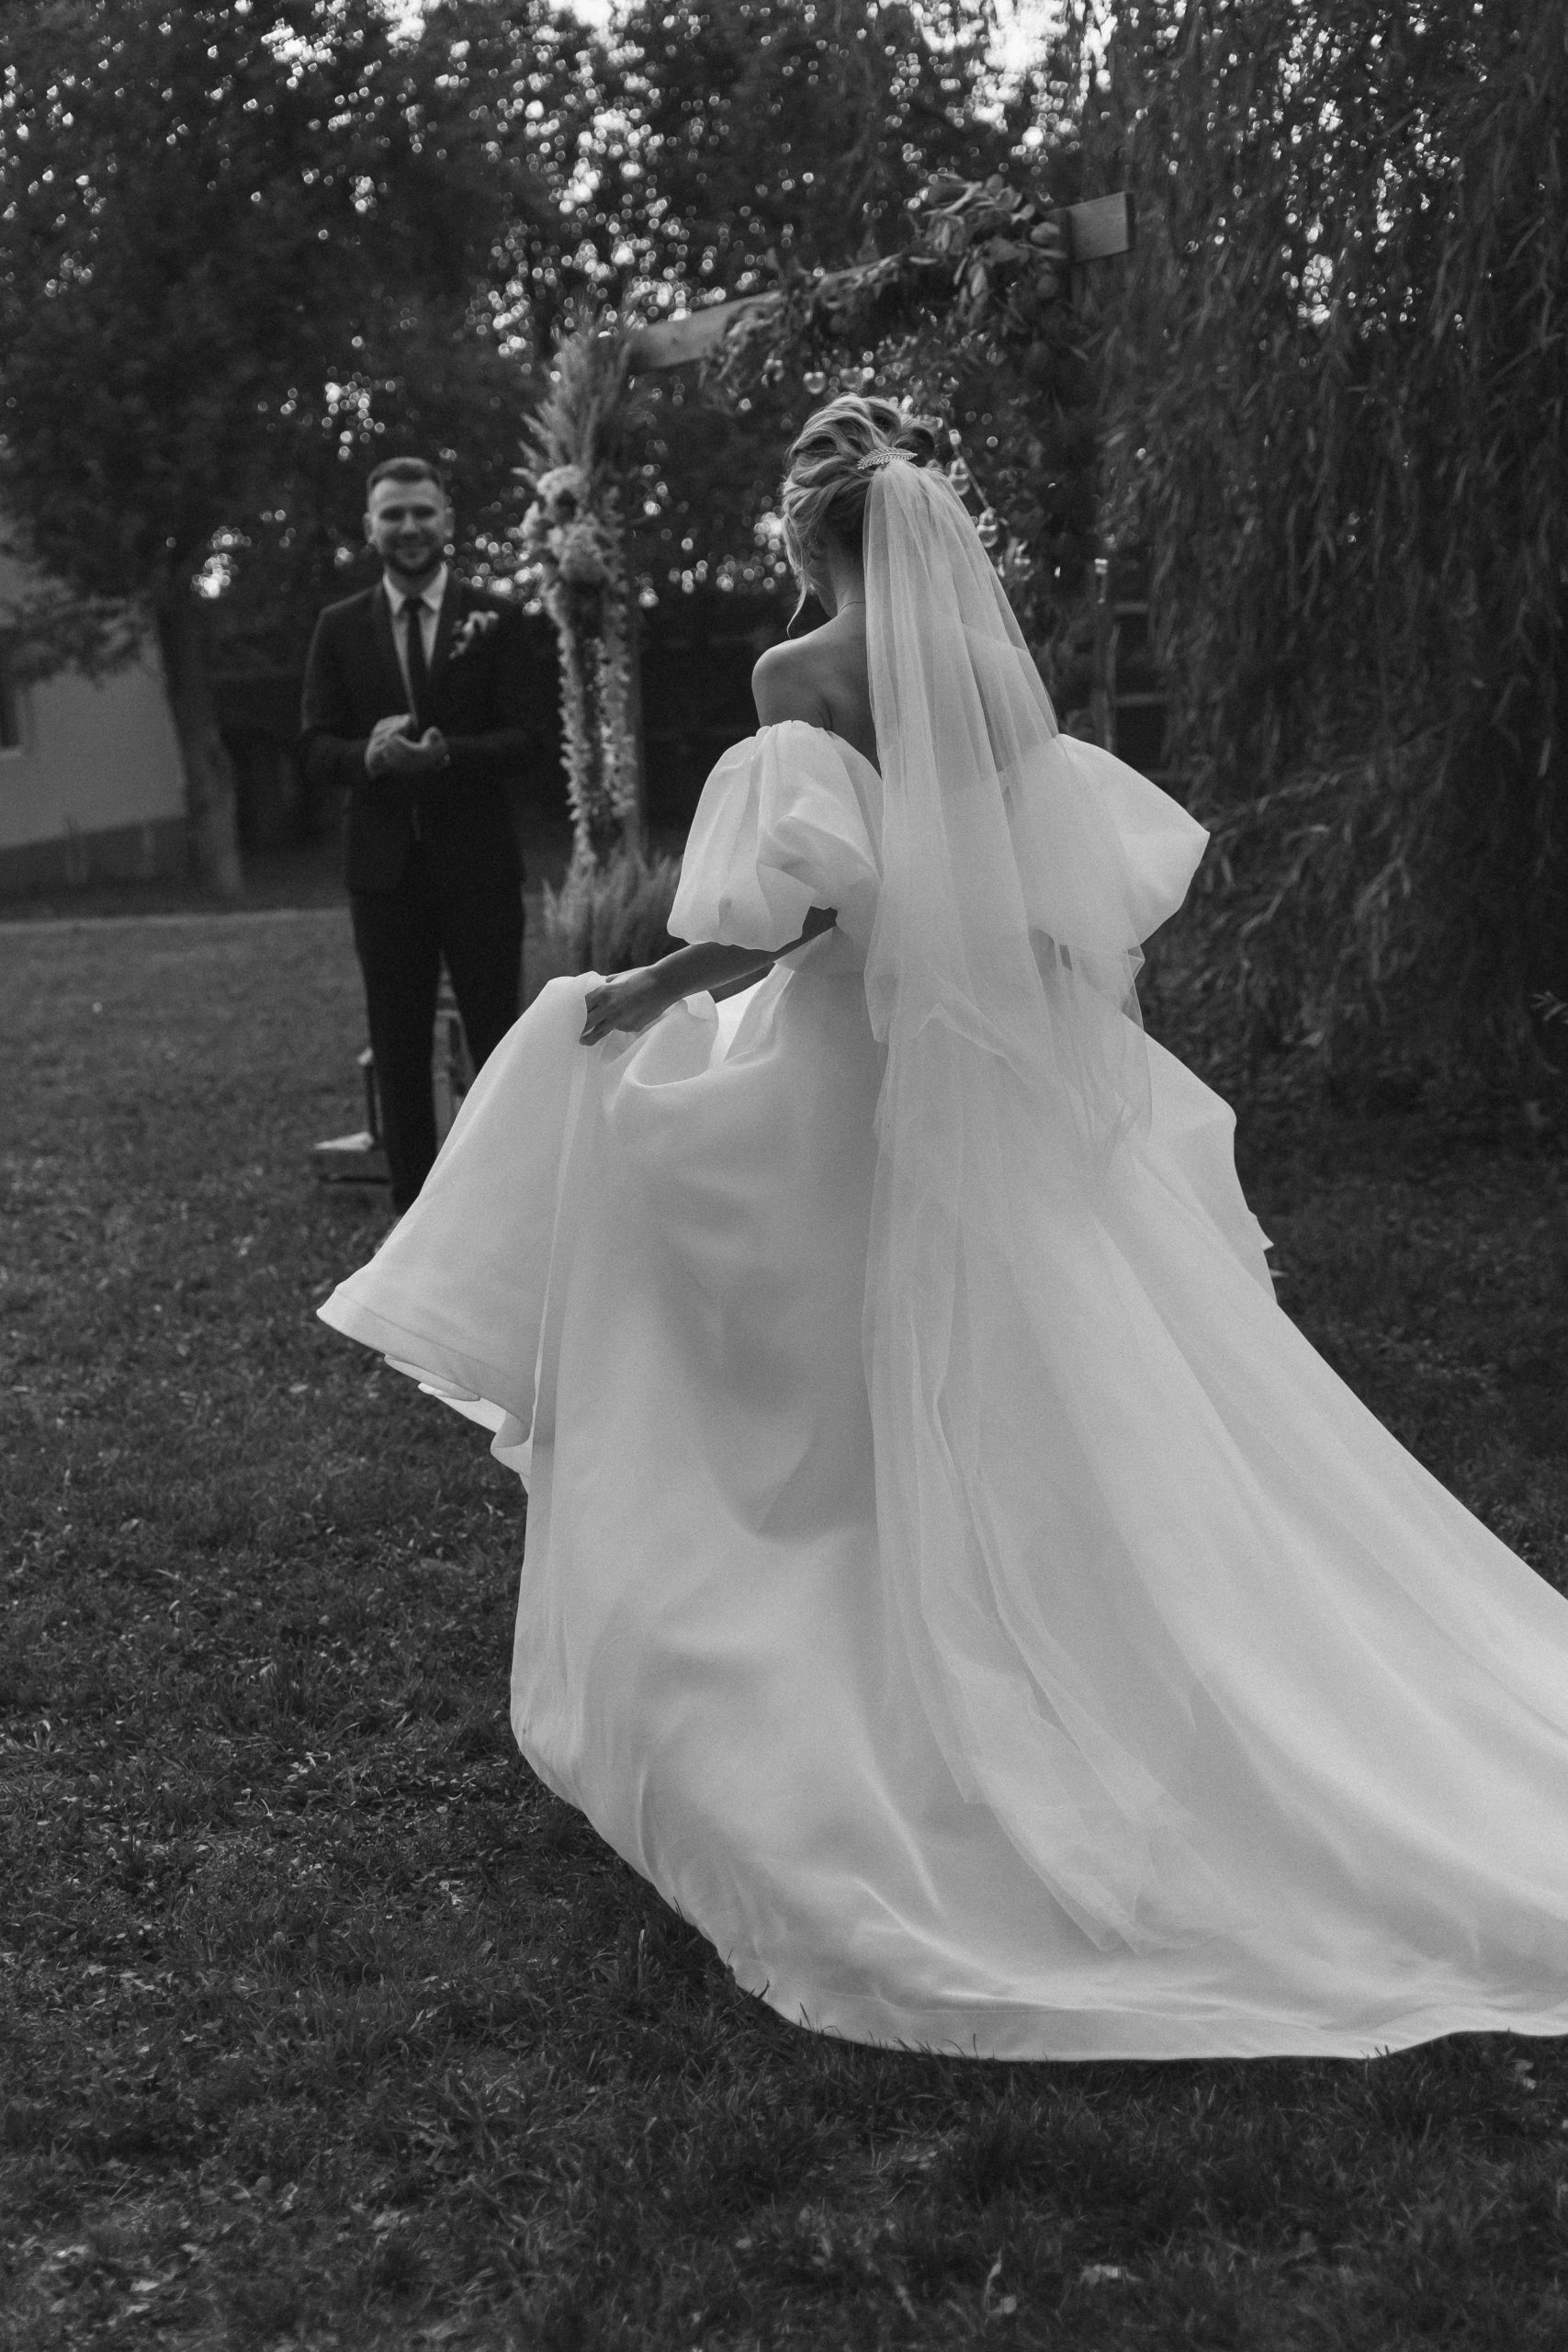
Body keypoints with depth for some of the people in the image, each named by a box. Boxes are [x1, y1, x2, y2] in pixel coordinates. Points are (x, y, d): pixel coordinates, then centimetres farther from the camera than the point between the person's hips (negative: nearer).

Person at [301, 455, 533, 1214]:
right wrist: (369, 754, -19)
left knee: (499, 1040, 3)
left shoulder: (494, 618, 2)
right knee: (398, 1052, 7)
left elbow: (519, 737, -4)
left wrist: (447, 752, -24)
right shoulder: (340, 627, 7)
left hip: (477, 862, -2)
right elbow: (315, 748, 3)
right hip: (384, 866, 2)